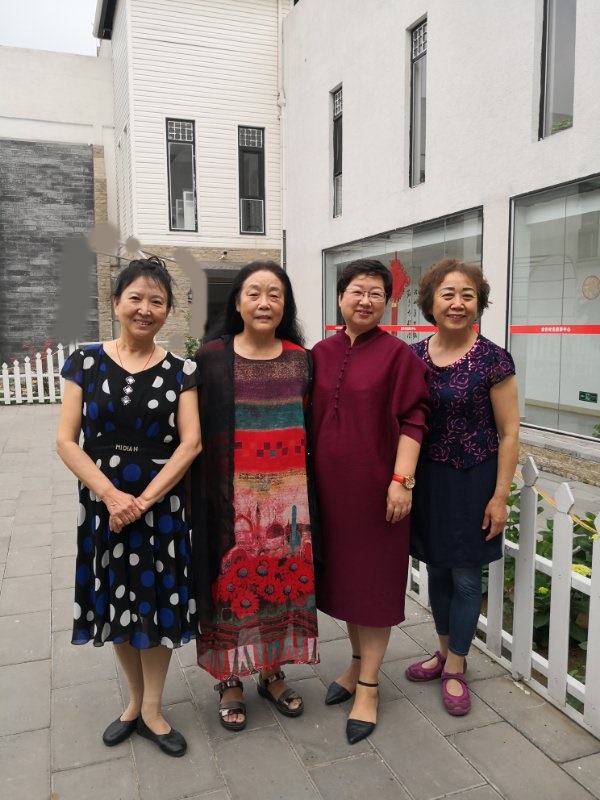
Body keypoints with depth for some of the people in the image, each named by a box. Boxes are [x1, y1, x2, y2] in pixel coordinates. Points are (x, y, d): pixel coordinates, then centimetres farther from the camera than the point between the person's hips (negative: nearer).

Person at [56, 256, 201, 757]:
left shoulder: (180, 371, -3)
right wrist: (112, 496, -16)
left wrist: (144, 500, -16)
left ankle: (151, 709, 30)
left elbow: (191, 443, -9)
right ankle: (136, 699, 38)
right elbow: (66, 441, -6)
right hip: (104, 503, 1)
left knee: (158, 603, 8)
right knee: (117, 602, 14)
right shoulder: (86, 363, -3)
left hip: (163, 504, -1)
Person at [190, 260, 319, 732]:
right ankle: (230, 680, 28)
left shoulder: (301, 359, 4)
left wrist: (314, 494, 5)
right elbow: (196, 433, -2)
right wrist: (205, 496, -6)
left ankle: (274, 674, 32)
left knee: (284, 581, 11)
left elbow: (314, 430, 7)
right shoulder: (212, 357, -3)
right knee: (233, 583, 7)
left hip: (288, 497, 2)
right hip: (233, 497, -2)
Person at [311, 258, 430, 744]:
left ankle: (368, 685, 20)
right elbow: (307, 418, 10)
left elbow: (412, 421, -10)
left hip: (375, 484, -5)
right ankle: (358, 661, 37)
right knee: (341, 572, 16)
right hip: (329, 484, 5)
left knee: (374, 577, 6)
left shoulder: (398, 355, -7)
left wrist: (401, 480, -16)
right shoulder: (321, 354, 5)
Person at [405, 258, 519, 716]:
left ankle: (455, 668, 26)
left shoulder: (493, 360, -12)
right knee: (438, 569, 17)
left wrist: (500, 496, -11)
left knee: (465, 576, 8)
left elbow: (509, 434, -9)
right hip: (427, 479, 4)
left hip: (472, 481, -4)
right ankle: (445, 652, 37)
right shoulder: (413, 357, 0)